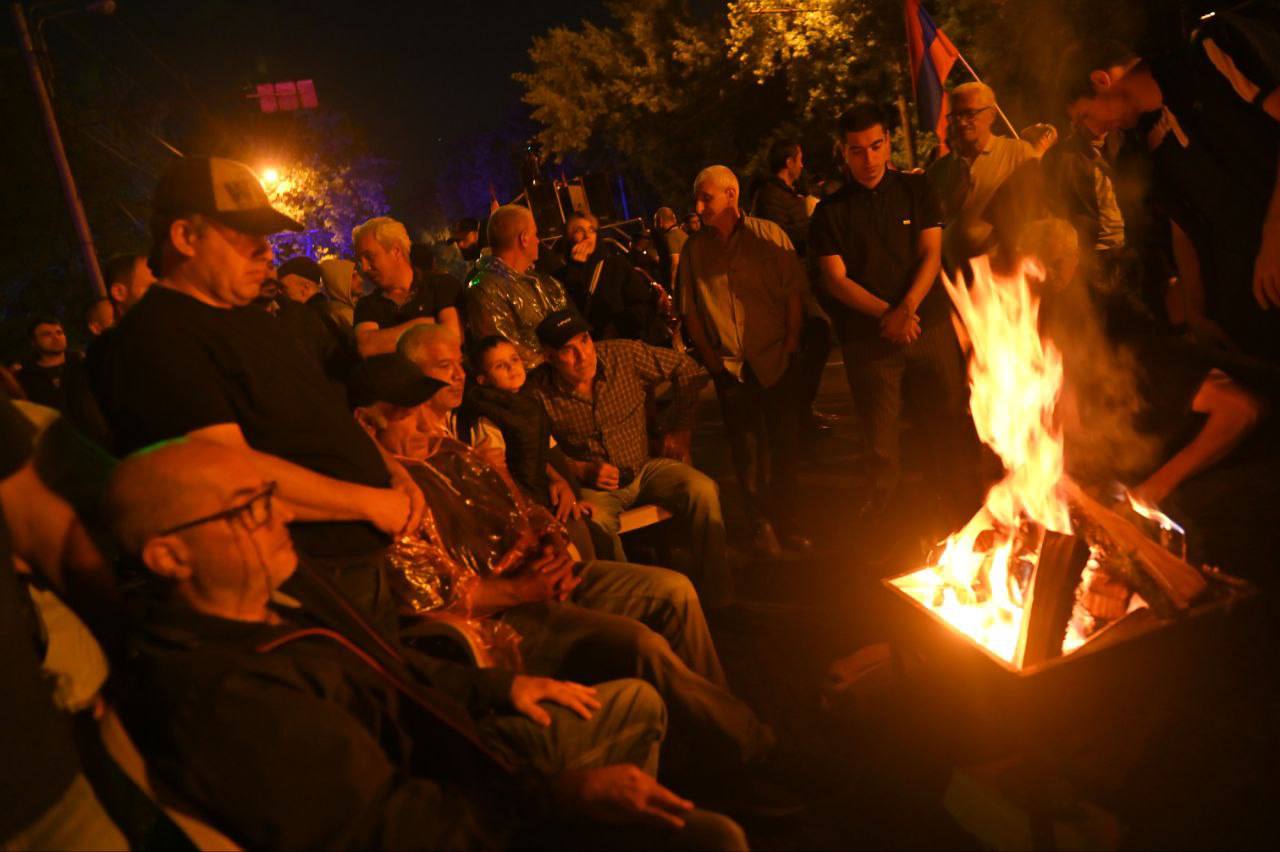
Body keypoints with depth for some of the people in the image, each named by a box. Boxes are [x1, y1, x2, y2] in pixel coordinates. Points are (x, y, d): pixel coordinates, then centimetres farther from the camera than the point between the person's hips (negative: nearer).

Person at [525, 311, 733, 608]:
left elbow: (686, 369, 4)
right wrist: (582, 470, -14)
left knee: (703, 490, -24)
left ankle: (716, 594, -11)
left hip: (644, 469, 3)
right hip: (593, 484, -2)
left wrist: (680, 428, 4)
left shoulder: (625, 356, -9)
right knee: (595, 523, -38)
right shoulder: (539, 391, -13)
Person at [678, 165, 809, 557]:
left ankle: (786, 521, 21)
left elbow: (794, 291, -1)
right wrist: (709, 357, 0)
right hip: (730, 365, 1)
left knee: (783, 444, 6)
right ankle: (761, 525, 18)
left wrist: (792, 341, -8)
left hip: (775, 359, -1)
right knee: (746, 448, 5)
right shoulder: (694, 248, 5)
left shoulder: (768, 234, -1)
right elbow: (689, 310, 6)